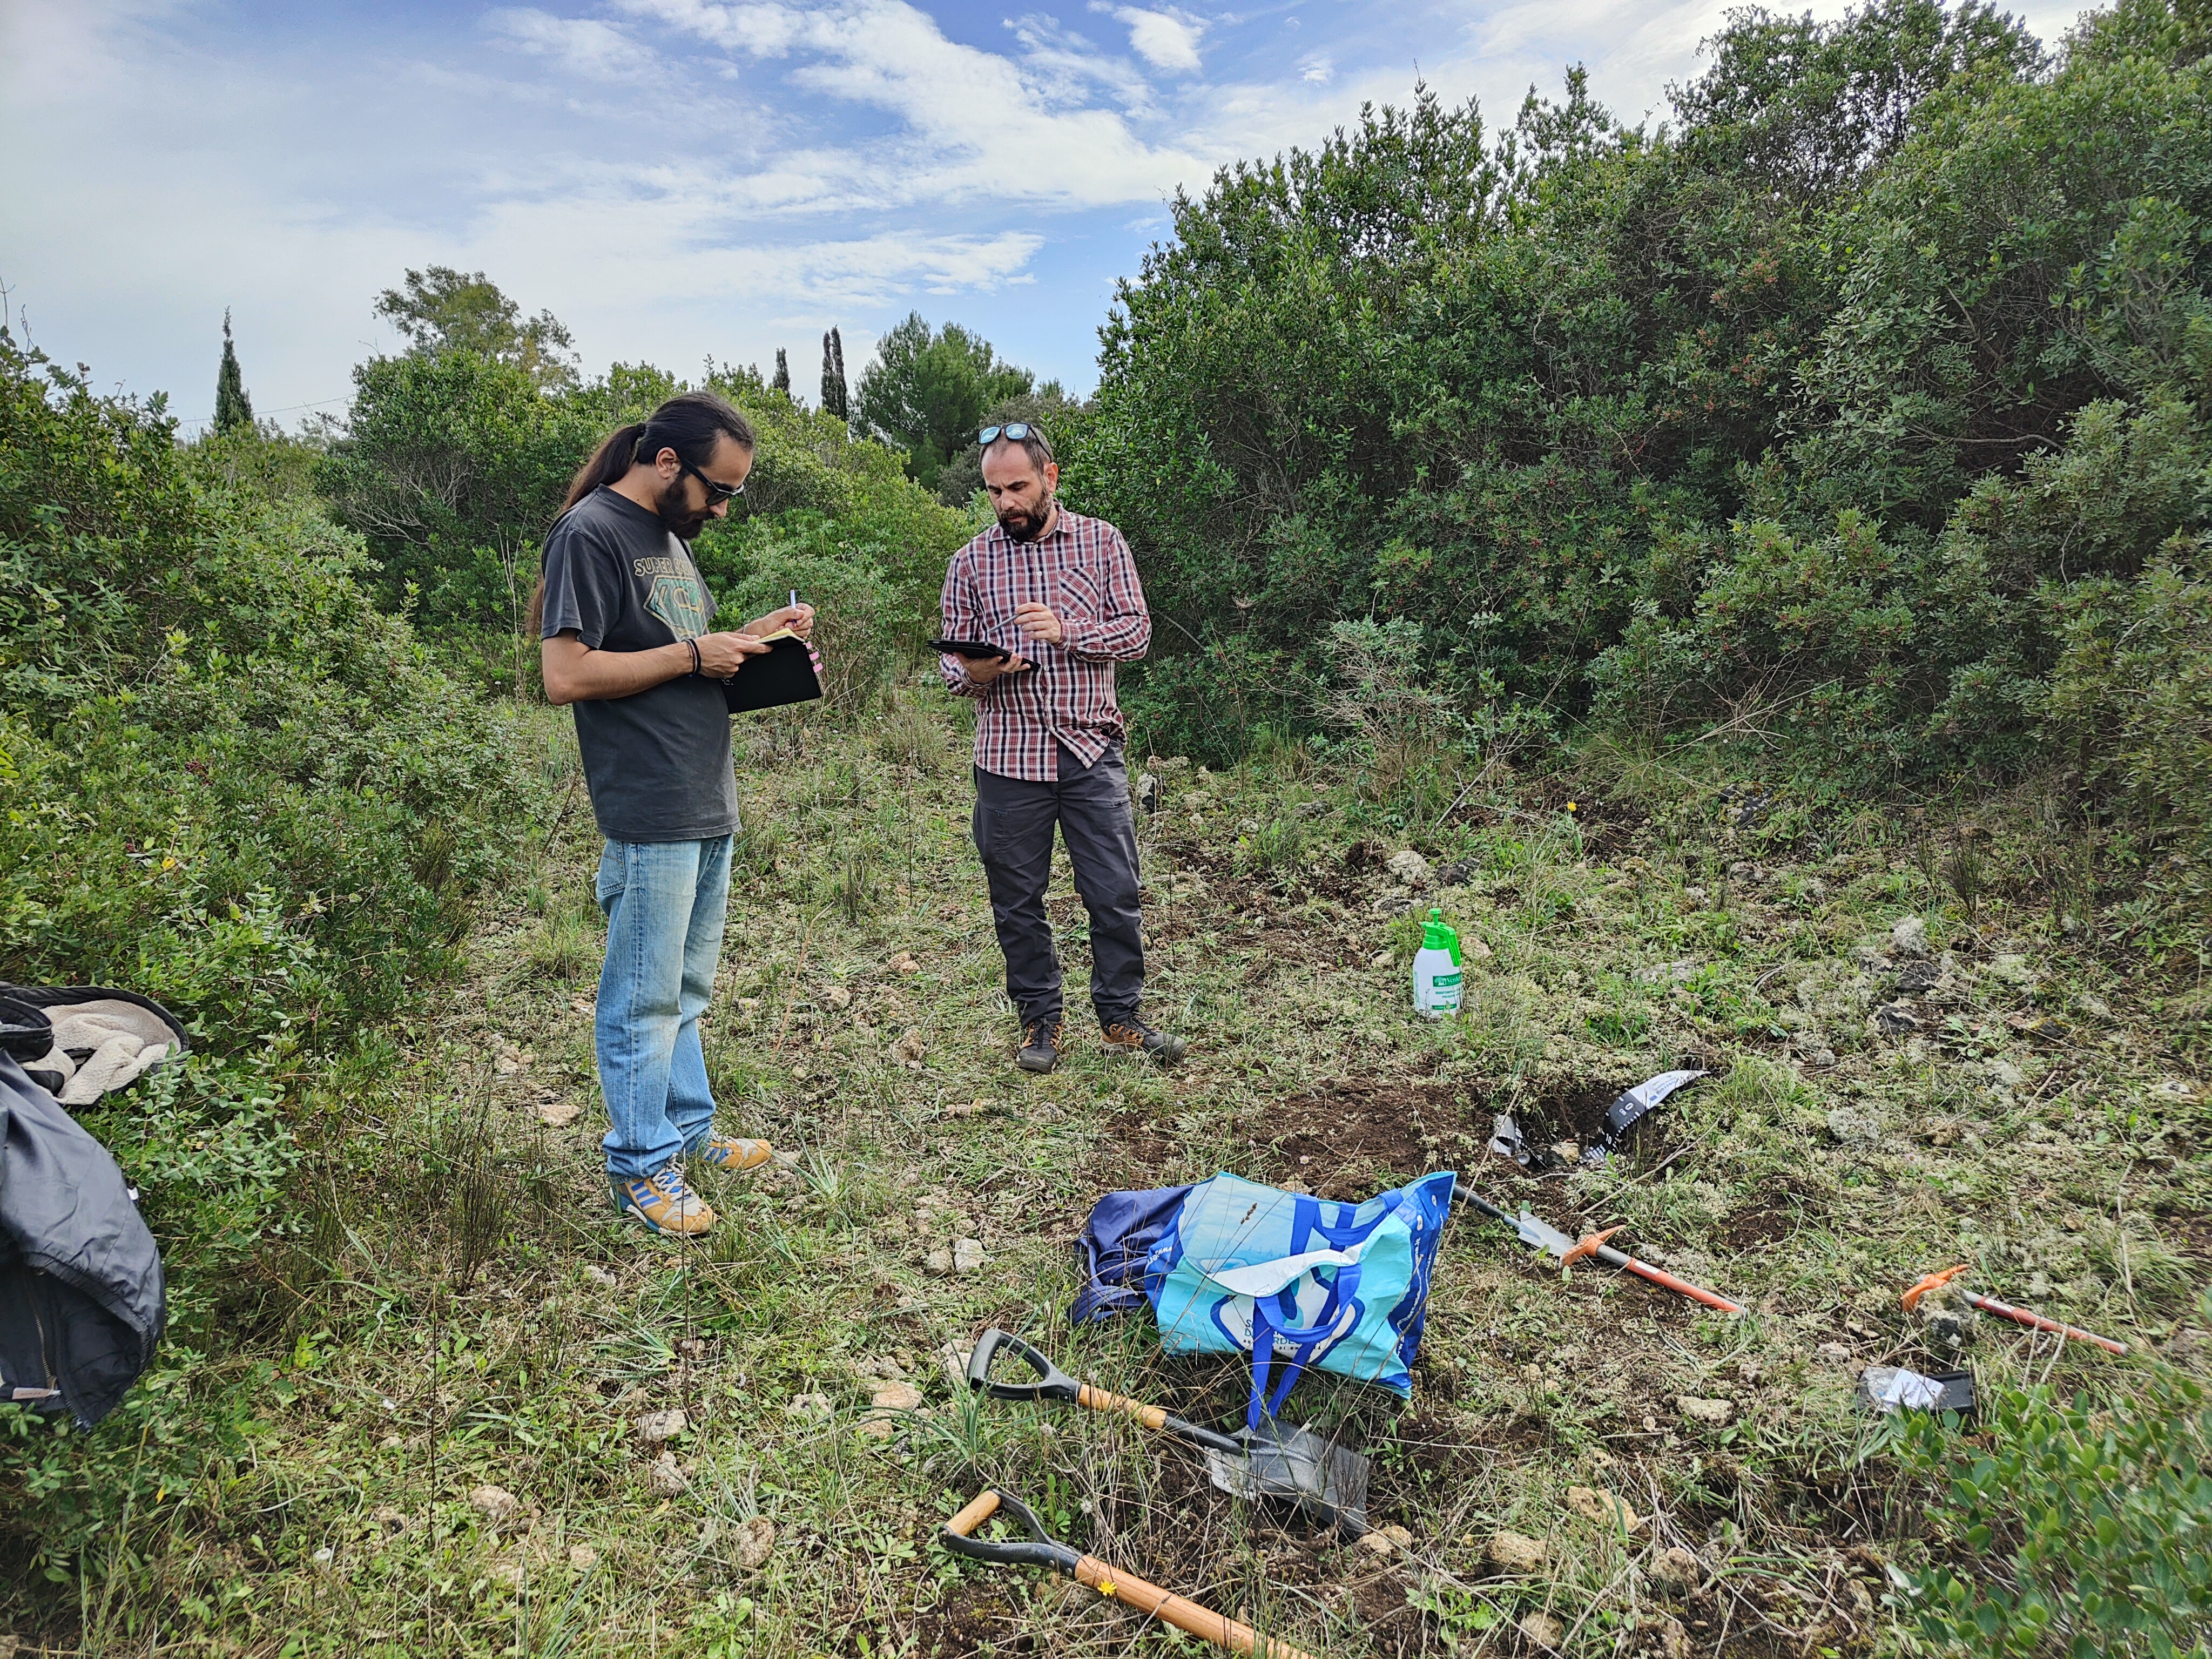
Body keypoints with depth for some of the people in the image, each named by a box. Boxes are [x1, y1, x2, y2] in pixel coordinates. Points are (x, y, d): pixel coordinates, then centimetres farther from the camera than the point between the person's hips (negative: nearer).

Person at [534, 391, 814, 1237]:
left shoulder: (669, 534, 17)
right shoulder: (590, 533, -12)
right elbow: (566, 675, -19)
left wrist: (747, 636, 8)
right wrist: (693, 655, -15)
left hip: (709, 805, 9)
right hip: (649, 815, -9)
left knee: (686, 991, 19)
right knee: (645, 1000, 2)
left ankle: (687, 1130, 32)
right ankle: (640, 1167, 15)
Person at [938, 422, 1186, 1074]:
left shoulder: (1101, 542, 5)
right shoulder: (971, 562, 7)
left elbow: (1137, 631, 0)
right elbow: (951, 659, 8)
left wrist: (1066, 632, -16)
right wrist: (974, 672, -15)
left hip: (1091, 750, 0)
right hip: (1008, 757, 1)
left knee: (1116, 894, 2)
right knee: (1017, 902, 7)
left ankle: (1120, 1017, 19)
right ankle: (1041, 1020, 23)